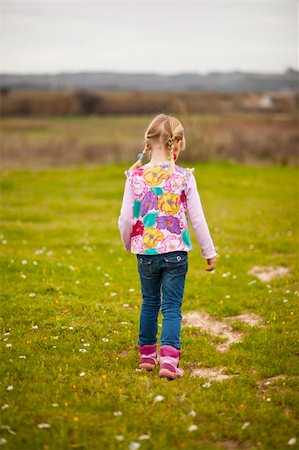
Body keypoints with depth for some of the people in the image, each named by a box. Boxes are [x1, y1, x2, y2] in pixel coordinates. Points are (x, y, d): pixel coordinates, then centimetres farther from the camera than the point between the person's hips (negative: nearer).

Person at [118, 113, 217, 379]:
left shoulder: (136, 176, -5)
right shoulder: (184, 177, -9)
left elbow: (125, 219, -3)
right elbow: (197, 219, -4)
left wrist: (128, 244, 17)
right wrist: (209, 252, 7)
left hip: (146, 251, 2)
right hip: (175, 252, -2)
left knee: (149, 303, 19)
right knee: (172, 307, 3)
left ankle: (147, 355, 30)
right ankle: (169, 359, -9)